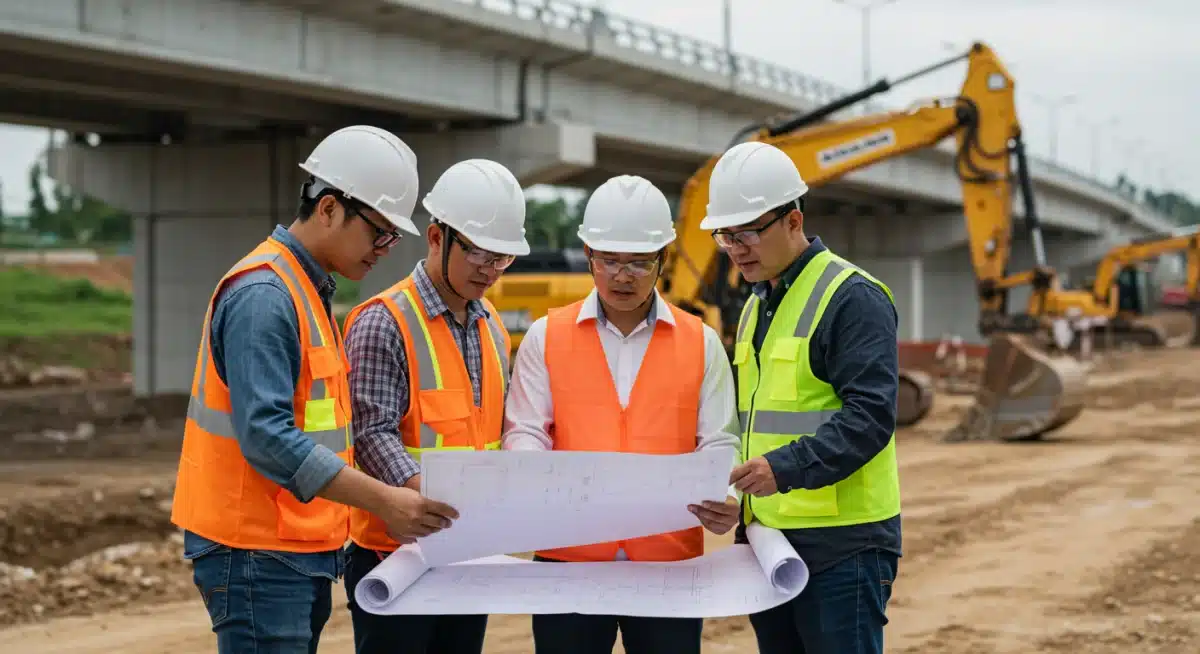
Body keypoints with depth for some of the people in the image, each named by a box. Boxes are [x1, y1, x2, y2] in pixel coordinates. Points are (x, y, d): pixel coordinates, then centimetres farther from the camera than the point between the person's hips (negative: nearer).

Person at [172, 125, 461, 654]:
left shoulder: (309, 291, 16)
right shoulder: (263, 295, -17)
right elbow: (267, 438, -25)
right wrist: (382, 500, -25)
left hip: (299, 550, 10)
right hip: (258, 554, -10)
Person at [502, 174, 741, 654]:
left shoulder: (701, 343, 8)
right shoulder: (546, 338, 7)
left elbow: (718, 443, 4)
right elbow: (524, 433, 2)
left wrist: (724, 499, -17)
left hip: (670, 560, 0)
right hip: (568, 556, 0)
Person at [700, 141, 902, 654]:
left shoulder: (852, 298, -10)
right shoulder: (757, 305, 18)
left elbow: (870, 415, -19)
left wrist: (786, 468, -29)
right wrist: (738, 501, 13)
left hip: (842, 547, -9)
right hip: (769, 541, 9)